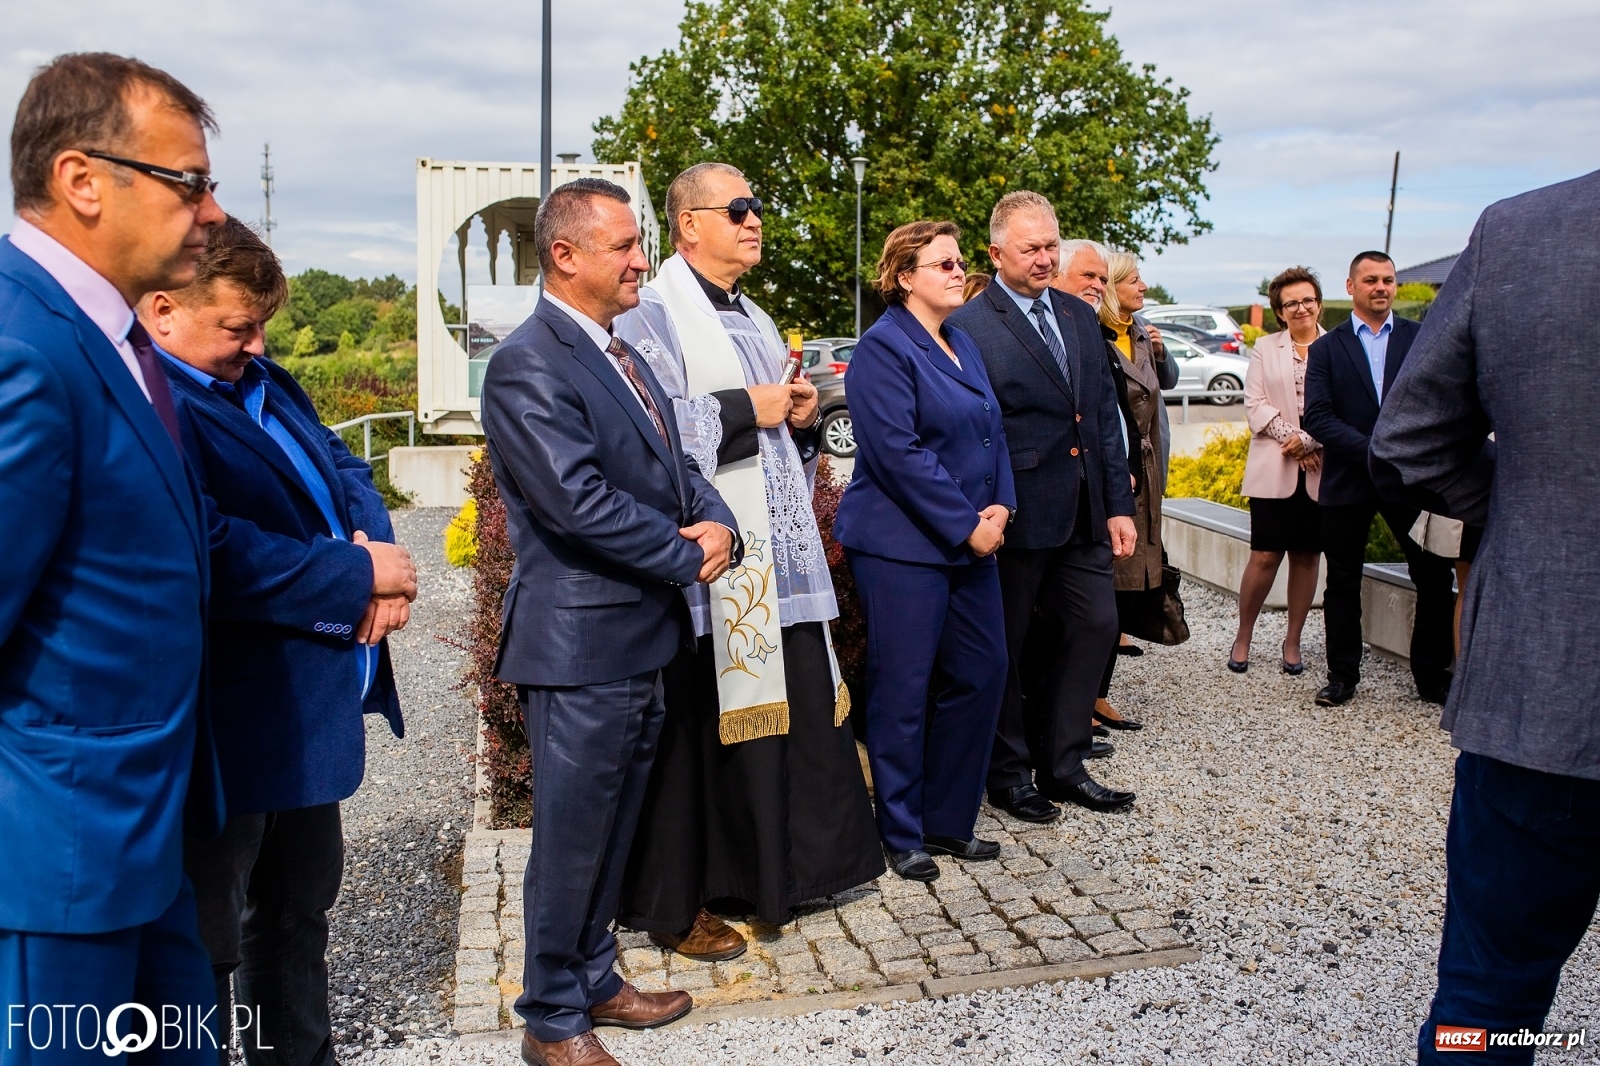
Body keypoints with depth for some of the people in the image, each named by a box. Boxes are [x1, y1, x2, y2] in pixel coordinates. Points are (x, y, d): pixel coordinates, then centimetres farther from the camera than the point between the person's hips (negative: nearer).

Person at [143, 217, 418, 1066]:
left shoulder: (263, 382, 9)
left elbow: (343, 467, 13)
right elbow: (215, 554, -31)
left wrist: (378, 552, -9)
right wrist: (359, 574, -19)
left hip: (310, 710, 10)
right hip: (235, 730, -10)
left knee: (300, 902, 25)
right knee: (209, 935, 9)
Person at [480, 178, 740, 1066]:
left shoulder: (621, 355, 13)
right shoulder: (528, 366, -17)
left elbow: (674, 465, 14)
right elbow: (581, 503, -25)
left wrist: (717, 522, -7)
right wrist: (690, 556, -14)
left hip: (641, 638, 9)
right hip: (580, 643, -9)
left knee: (614, 827, 20)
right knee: (572, 835, 6)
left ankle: (594, 978, 37)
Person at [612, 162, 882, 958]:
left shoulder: (753, 318, 21)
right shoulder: (652, 316, -7)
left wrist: (800, 415, 4)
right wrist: (746, 410, -16)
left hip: (777, 555, 9)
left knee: (794, 709, 11)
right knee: (694, 730, -1)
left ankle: (777, 869, 28)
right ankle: (675, 905, 14)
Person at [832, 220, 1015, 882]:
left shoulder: (961, 344, 15)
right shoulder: (884, 348, -11)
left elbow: (993, 431, 16)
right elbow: (899, 453, -19)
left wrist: (999, 506, 0)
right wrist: (966, 525, -17)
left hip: (970, 543, 9)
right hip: (904, 547, -8)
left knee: (981, 673, 10)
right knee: (903, 690, 1)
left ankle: (947, 820, 25)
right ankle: (901, 835, 16)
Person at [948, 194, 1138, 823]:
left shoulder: (1081, 318, 12)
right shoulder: (969, 327, -10)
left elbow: (1106, 416, 12)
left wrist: (1118, 505, 8)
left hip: (1082, 512, 7)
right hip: (1019, 514, -7)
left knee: (1095, 625, 11)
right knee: (1005, 647, 7)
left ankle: (1062, 764, 27)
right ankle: (1008, 773, 25)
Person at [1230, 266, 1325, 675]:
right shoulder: (1265, 349, 8)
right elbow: (1254, 404, 0)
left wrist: (1313, 442, -14)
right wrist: (1292, 438, -11)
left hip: (1321, 470, 1)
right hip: (1274, 469, -1)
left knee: (1307, 556, 8)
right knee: (1265, 556, -4)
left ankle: (1292, 642, 19)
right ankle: (1243, 637, 12)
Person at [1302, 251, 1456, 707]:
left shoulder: (1422, 339, 6)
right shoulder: (1326, 348, 4)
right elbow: (1317, 418, -6)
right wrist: (1372, 450, -18)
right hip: (1348, 479, 0)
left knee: (1436, 579, 1)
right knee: (1342, 583, 7)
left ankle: (1432, 675, 17)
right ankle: (1342, 675, 21)